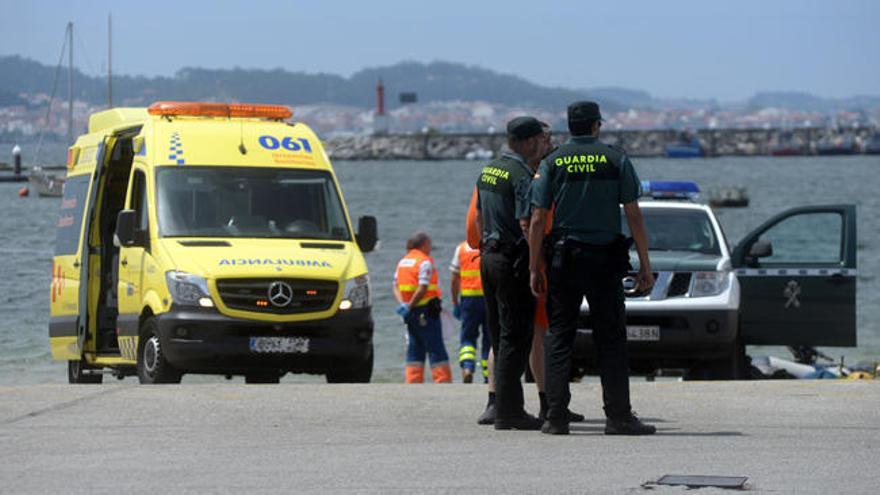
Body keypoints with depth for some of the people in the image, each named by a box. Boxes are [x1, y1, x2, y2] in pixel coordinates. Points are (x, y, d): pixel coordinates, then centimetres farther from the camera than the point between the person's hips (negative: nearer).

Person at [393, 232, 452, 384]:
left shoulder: (402, 262, 13)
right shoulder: (425, 261, -11)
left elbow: (396, 287, 9)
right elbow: (422, 288, -19)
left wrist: (402, 304, -4)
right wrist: (409, 306, -14)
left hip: (412, 313, 7)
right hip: (426, 311, -7)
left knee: (414, 350, 10)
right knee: (436, 349, -4)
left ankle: (413, 381, 6)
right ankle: (443, 380, -7)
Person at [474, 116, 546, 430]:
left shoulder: (487, 171, 13)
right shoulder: (522, 176, -15)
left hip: (489, 256, 9)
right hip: (514, 260, -9)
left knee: (500, 335, 13)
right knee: (515, 337, -7)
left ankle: (508, 407, 16)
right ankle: (507, 413, -8)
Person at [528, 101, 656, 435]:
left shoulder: (552, 163, 4)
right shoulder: (616, 160, 1)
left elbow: (537, 220, 0)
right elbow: (633, 215, -2)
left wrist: (534, 269, 4)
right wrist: (645, 265, 2)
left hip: (563, 260, 1)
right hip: (606, 259, -1)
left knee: (559, 338, 5)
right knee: (611, 339, 2)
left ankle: (556, 417, -1)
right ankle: (618, 417, -2)